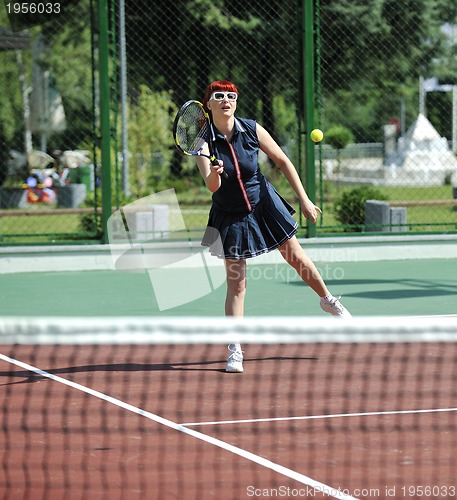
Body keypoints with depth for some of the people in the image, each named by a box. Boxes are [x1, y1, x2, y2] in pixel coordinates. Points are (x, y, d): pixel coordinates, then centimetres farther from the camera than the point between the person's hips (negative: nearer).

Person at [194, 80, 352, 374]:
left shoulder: (252, 130, -14)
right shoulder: (205, 141, -19)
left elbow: (282, 161, -4)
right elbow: (212, 186, -30)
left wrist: (304, 199, -5)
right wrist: (214, 174, -54)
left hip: (264, 205, 2)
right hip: (230, 216, -2)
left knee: (297, 259, 15)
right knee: (236, 284, -4)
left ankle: (329, 301, 43)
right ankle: (235, 351, 2)